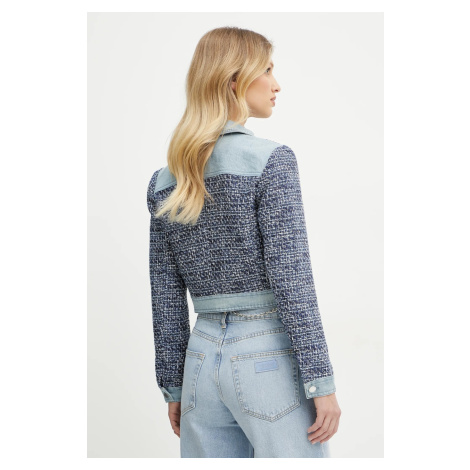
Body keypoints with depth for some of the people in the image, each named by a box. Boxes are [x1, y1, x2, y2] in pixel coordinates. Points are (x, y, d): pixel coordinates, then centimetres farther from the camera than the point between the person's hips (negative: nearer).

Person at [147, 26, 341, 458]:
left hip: (203, 356, 6)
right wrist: (321, 382, -11)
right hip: (270, 356, -6)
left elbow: (166, 297, 9)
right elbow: (290, 278, -15)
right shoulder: (270, 161, -11)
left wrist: (173, 386, 15)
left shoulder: (164, 181, 7)